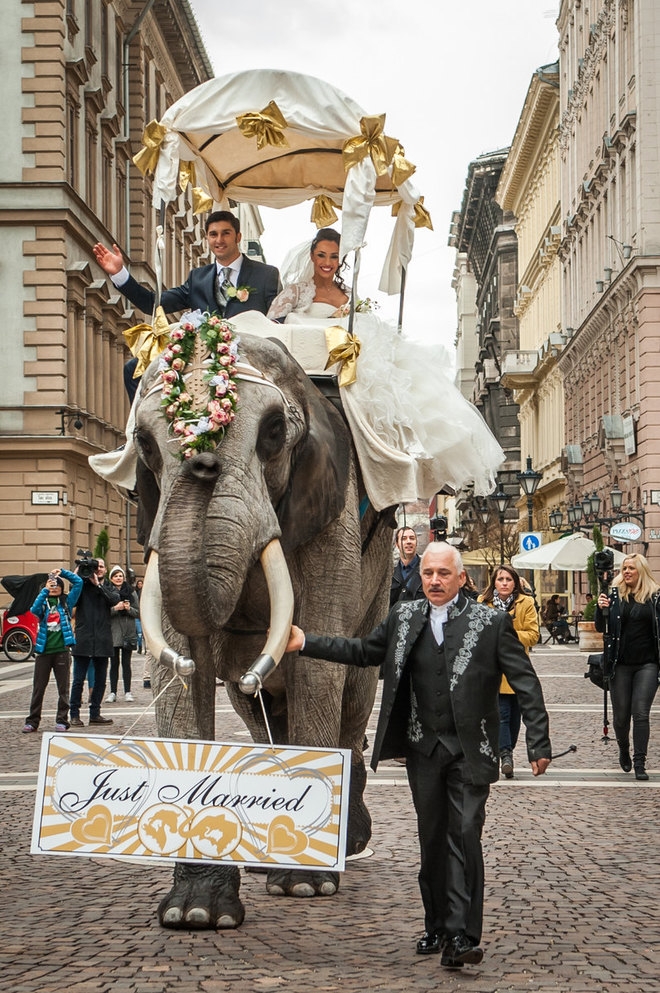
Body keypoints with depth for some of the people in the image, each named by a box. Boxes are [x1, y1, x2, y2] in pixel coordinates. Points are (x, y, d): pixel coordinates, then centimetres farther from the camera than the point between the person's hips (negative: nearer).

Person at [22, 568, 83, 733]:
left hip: (62, 650, -1)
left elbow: (78, 582, 2)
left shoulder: (66, 602, 8)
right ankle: (32, 721, 10)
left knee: (63, 688, 2)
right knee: (38, 687, 5)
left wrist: (62, 572, -4)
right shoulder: (43, 603, 9)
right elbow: (34, 609, -14)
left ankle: (62, 721, 9)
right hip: (43, 651, 1)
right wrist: (45, 590, -17)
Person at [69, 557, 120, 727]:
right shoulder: (83, 586, 7)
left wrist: (98, 585, -14)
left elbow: (115, 600, -9)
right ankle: (74, 714, 4)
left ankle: (95, 713, 18)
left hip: (102, 641, 3)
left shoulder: (109, 588, 13)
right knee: (78, 680, -2)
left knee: (100, 679, 8)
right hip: (83, 640, -3)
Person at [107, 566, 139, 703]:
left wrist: (129, 608, -11)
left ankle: (127, 692, 7)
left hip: (128, 633, 1)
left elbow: (138, 612, 7)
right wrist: (115, 608, -18)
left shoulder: (131, 592, 7)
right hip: (113, 633, -1)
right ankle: (112, 692, 8)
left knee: (126, 663, 4)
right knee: (114, 663, 4)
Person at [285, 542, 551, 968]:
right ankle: (437, 927, 23)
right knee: (432, 839, 11)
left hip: (470, 752, -4)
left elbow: (526, 684, -3)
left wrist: (539, 743, -9)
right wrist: (306, 643, 9)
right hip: (424, 749, 4)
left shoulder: (491, 622, -4)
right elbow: (362, 650, 17)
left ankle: (462, 935, -8)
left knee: (464, 836, -10)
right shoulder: (404, 617, 8)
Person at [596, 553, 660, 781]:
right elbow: (601, 628, 4)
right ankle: (624, 751, 34)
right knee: (620, 715, 8)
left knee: (640, 713, -8)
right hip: (620, 664, 2)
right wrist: (600, 609, -13)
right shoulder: (615, 594, 2)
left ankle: (639, 763, -3)